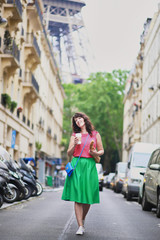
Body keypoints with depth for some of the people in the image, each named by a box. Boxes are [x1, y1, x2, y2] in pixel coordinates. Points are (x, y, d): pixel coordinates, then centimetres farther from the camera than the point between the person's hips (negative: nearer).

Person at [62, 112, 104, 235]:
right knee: (77, 197, -8)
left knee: (88, 196, -2)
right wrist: (74, 144, -8)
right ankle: (80, 226, -8)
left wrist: (96, 153, -6)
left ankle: (83, 219, 24)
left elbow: (102, 150, 15)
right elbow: (69, 153, 10)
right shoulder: (74, 135, 14)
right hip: (77, 165, 0)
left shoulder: (95, 134, 12)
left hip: (90, 165, 0)